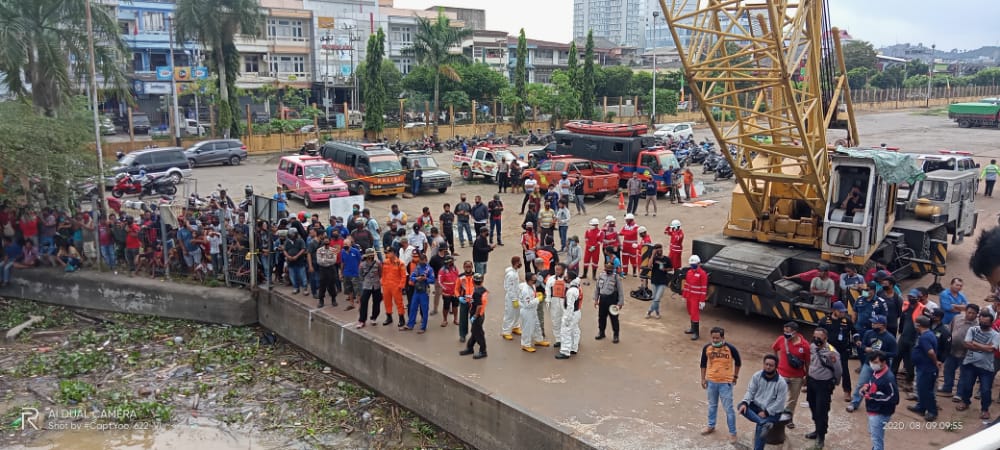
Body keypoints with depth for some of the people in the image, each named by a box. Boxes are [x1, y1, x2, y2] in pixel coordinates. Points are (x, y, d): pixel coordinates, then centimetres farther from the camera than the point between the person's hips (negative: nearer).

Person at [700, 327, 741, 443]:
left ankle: (732, 432, 17)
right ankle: (711, 426, 40)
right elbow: (703, 363, 5)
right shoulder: (707, 348, -9)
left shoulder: (730, 348, -17)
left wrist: (735, 376, 9)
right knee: (712, 405, 21)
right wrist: (703, 378, 6)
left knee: (728, 408, 3)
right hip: (711, 381, 3)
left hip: (725, 382, -3)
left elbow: (738, 362, 1)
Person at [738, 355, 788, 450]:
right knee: (741, 407, -24)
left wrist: (766, 412, -20)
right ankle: (765, 423, -35)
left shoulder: (781, 382, -16)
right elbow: (750, 391, -4)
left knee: (760, 426, -29)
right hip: (757, 407, 4)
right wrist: (745, 403, -23)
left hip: (772, 411, -4)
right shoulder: (757, 376, -5)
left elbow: (779, 402, -15)